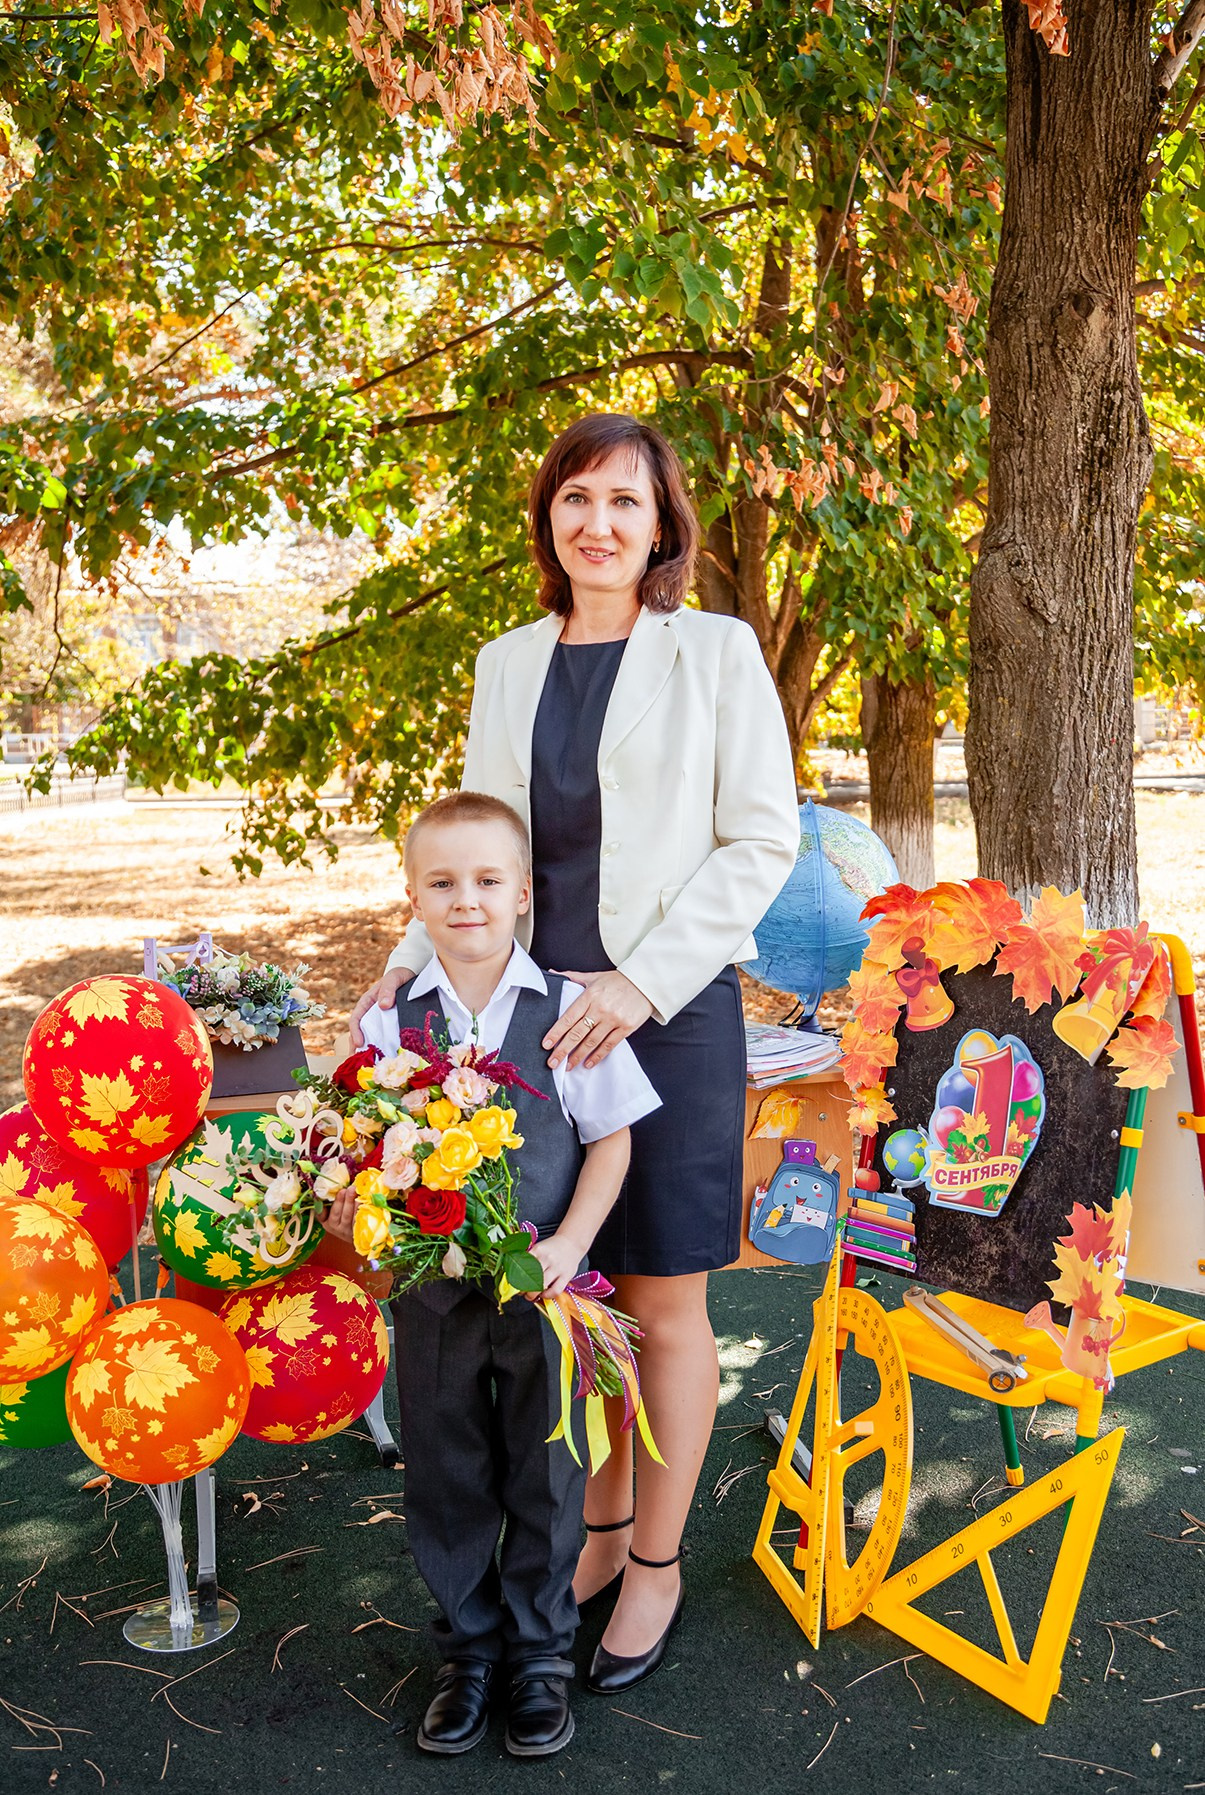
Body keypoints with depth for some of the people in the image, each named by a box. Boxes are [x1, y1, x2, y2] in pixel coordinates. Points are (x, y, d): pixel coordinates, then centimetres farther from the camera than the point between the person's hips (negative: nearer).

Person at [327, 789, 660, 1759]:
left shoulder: (566, 1010, -9)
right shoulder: (391, 1022, -4)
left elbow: (610, 1138, -4)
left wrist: (568, 1245, -13)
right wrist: (354, 1207, -18)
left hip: (541, 1287, -1)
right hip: (431, 1287, 2)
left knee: (545, 1478, 12)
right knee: (446, 1478, 15)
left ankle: (540, 1652, 33)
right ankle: (469, 1646, 36)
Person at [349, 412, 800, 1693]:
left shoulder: (715, 651, -1)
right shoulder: (506, 664, 11)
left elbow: (761, 839, -6)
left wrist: (642, 978, -15)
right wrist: (417, 953, 0)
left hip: (667, 1012, -4)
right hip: (536, 1011, 4)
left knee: (664, 1308, 6)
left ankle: (656, 1564, 25)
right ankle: (598, 1526, 32)